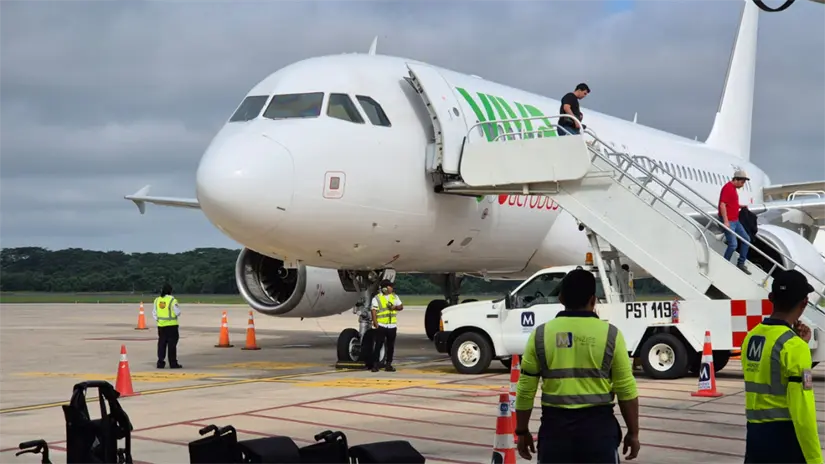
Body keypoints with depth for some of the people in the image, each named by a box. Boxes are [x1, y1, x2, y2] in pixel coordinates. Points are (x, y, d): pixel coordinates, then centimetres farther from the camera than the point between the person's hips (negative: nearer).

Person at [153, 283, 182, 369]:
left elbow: (154, 313, 9)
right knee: (172, 345, 1)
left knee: (161, 344, 11)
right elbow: (178, 312, -10)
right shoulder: (172, 300, -12)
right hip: (171, 325, -5)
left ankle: (160, 363, 11)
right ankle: (173, 363, 3)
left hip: (161, 326, 5)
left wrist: (158, 320, 14)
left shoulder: (157, 300, 5)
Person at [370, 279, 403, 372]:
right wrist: (375, 323, -21)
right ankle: (375, 365, -3)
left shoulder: (395, 297, 11)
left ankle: (388, 364, 15)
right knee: (378, 345, -6)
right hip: (381, 326, -5)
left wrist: (395, 307, -8)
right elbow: (374, 311, -9)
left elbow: (401, 306, 15)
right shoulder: (376, 298, -3)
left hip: (392, 326, 5)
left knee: (391, 346, 7)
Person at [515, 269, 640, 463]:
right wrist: (633, 433, 8)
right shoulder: (610, 334, -3)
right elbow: (626, 390, -2)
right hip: (598, 425, -1)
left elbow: (525, 390, 3)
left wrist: (522, 431, 13)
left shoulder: (540, 335, 1)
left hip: (555, 426, 1)